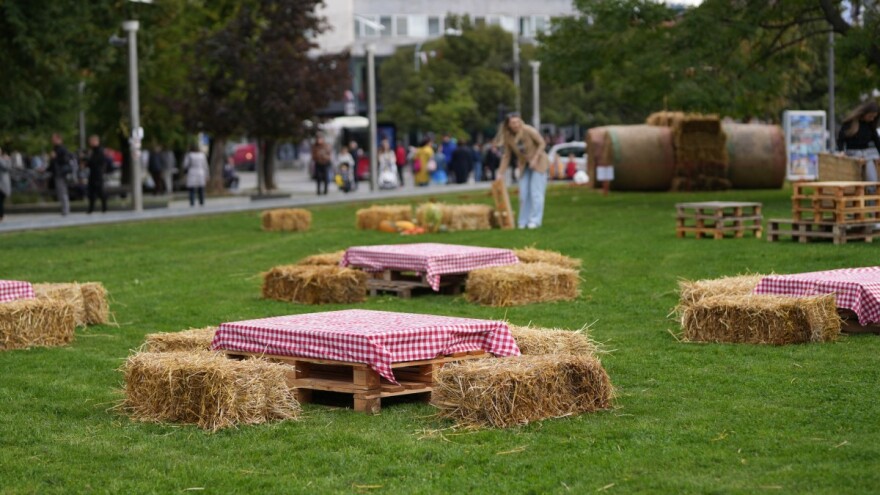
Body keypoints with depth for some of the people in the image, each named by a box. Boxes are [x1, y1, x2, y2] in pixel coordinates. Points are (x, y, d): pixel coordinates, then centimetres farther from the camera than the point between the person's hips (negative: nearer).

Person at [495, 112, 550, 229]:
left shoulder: (528, 130, -23)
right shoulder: (508, 137, -10)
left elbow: (542, 143, -14)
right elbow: (506, 156, -1)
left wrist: (535, 159, -21)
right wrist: (501, 173, -3)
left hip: (539, 163, -4)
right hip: (524, 165, 4)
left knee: (536, 192, -8)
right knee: (523, 193, 3)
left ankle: (535, 220, -5)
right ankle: (523, 221, 11)